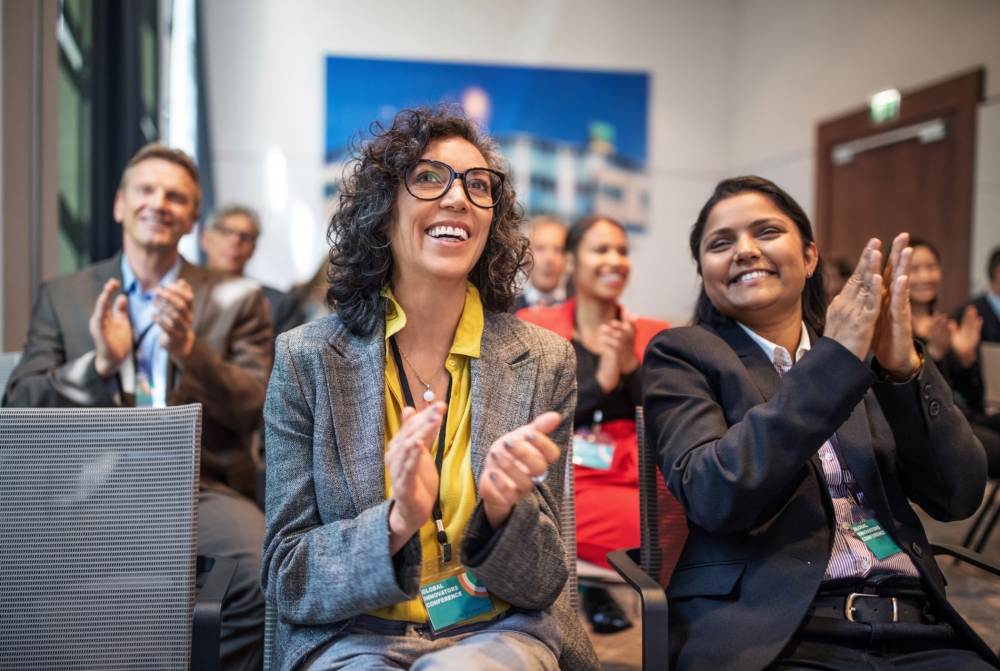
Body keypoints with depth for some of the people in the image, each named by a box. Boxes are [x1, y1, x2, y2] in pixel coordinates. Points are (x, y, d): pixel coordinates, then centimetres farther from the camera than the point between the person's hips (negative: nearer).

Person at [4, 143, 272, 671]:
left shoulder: (236, 300, 12)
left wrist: (189, 350, -14)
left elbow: (258, 410, 3)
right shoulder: (62, 296, 16)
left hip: (199, 485, 0)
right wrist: (99, 362, -10)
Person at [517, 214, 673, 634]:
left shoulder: (652, 335, 16)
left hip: (637, 482, 4)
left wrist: (631, 365, -5)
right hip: (563, 485, -4)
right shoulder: (533, 326, 9)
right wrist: (600, 381, -7)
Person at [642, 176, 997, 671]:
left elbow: (959, 497, 5)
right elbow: (712, 497, -12)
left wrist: (904, 368, -9)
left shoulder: (866, 350, 14)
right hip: (768, 630, -3)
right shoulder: (682, 354, 4)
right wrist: (833, 360, -14)